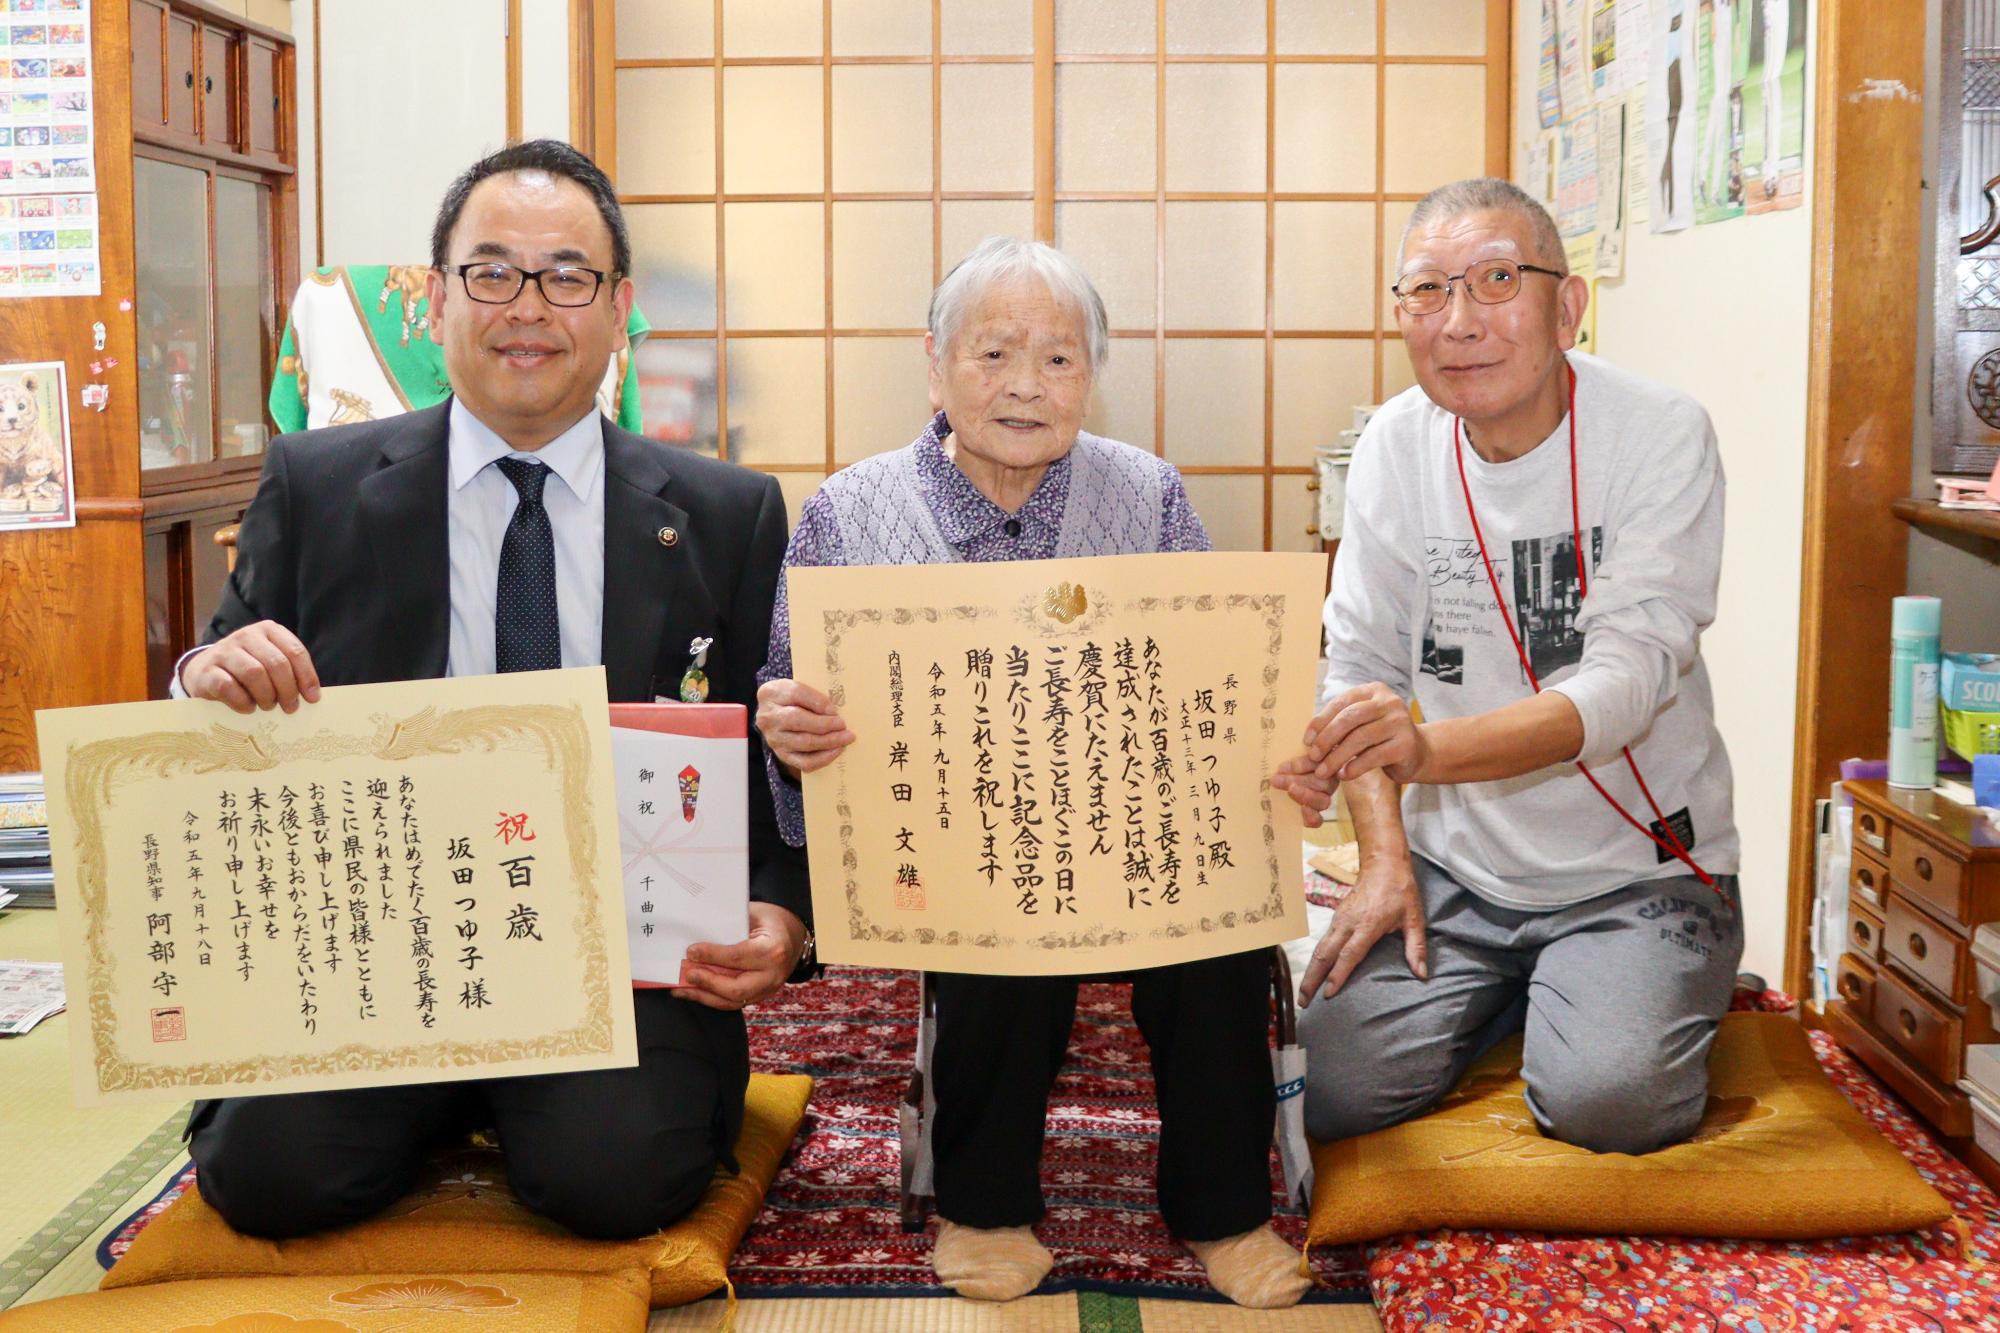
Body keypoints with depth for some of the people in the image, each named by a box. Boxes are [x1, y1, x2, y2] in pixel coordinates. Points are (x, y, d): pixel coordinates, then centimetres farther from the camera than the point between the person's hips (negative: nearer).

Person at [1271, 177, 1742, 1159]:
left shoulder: (1661, 436, -15)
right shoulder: (1395, 443, -3)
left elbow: (1627, 681, -25)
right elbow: (1361, 666, 3)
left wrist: (1429, 746, -42)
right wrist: (1385, 858, -10)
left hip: (1635, 866, -3)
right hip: (1453, 865, 3)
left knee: (1606, 1101, -25)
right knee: (1327, 1089, -12)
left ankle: (1648, 992, 11)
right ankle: (1506, 995, 17)